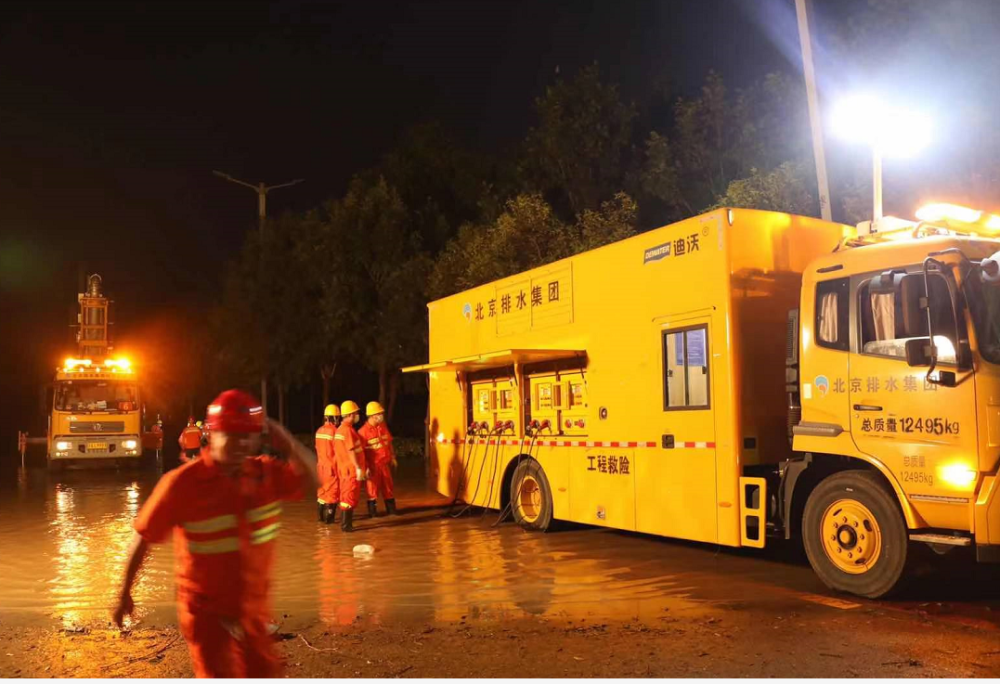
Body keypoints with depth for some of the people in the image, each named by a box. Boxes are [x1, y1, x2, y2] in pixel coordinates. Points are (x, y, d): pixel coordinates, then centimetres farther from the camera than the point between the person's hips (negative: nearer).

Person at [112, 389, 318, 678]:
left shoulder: (266, 474, -9)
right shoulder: (183, 482, -20)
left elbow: (311, 477, -3)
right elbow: (143, 537, -11)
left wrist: (287, 442, -19)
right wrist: (125, 594, -2)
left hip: (254, 608, 5)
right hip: (206, 610, -5)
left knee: (263, 673, 20)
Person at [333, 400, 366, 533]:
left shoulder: (339, 430, 13)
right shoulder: (348, 430, -17)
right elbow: (351, 451, -22)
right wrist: (358, 468, -21)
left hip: (343, 468, 9)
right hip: (352, 469, -9)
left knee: (345, 495, 16)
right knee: (351, 496, -4)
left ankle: (345, 522, 23)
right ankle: (346, 524, -2)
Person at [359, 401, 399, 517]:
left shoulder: (383, 426, 3)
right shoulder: (363, 431, -18)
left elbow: (389, 442, 14)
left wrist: (392, 457, 15)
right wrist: (365, 467, -18)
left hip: (384, 463, 6)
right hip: (373, 465, -6)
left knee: (388, 487, 14)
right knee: (373, 488, 5)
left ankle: (391, 509, 25)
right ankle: (372, 512, 17)